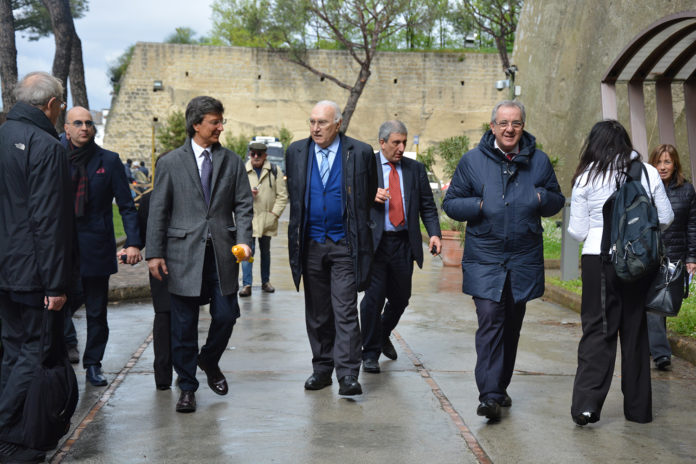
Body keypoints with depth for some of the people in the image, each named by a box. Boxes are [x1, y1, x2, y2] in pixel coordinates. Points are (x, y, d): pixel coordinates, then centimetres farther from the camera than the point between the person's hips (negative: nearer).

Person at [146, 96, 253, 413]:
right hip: (184, 253, -2)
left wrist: (243, 240, -8)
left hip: (222, 253, 2)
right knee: (184, 325, 4)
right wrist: (154, 253, -4)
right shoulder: (171, 162, 3)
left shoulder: (232, 162, 9)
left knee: (225, 316, 2)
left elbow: (243, 205, 7)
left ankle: (209, 362, 32)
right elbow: (158, 211, 2)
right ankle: (187, 387, 17)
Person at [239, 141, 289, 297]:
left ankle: (265, 281, 25)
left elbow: (282, 195, 3)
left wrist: (274, 213, -6)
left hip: (267, 219, 2)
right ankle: (246, 285, -7)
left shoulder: (274, 170, 4)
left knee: (266, 251, 13)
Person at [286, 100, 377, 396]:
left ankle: (348, 375, -7)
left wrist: (358, 231, 9)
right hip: (311, 246, 4)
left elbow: (369, 196, 7)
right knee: (317, 313, 10)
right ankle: (322, 368, 21)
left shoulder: (360, 153, -3)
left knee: (345, 311, -9)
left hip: (344, 246, -3)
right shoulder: (296, 152, 5)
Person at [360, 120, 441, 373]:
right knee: (374, 297, -5)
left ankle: (383, 335, 40)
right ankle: (370, 352, 9)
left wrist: (434, 233, -6)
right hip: (374, 242, -4)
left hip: (403, 243, 4)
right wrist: (371, 196, -20)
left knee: (401, 297, 12)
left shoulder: (416, 169, 10)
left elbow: (427, 205, 9)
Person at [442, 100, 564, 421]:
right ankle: (489, 395, -16)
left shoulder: (539, 161, 7)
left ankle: (500, 387, 27)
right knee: (490, 320, -14)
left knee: (512, 324, 12)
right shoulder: (472, 160, 1)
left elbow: (557, 201, 15)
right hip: (484, 259, -3)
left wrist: (542, 198, -9)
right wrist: (478, 205, -14)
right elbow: (450, 203, 5)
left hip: (524, 259, 3)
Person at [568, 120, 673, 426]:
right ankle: (638, 408, 18)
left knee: (598, 328, 2)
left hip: (599, 258, -2)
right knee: (635, 330, 11)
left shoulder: (587, 177, -1)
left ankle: (586, 401, -12)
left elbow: (577, 231, 0)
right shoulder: (647, 173, 3)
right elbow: (665, 218, 8)